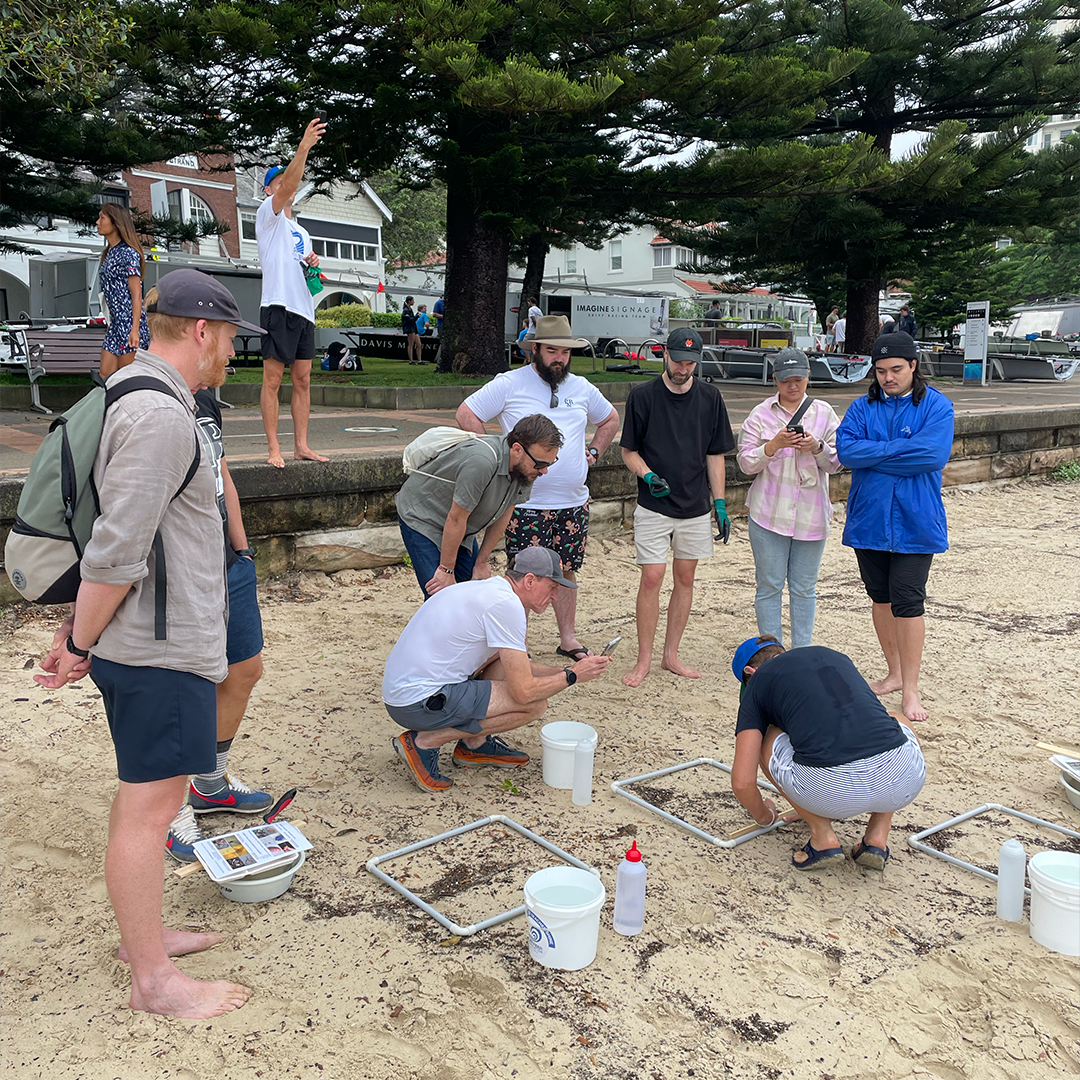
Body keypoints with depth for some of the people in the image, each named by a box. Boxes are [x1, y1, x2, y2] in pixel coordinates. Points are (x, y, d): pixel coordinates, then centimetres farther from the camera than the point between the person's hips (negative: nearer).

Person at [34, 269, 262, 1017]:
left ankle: (142, 933, 37)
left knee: (145, 795, 20)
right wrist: (80, 641, -11)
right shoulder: (161, 416, -20)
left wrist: (78, 632, 19)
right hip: (161, 649, -10)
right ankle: (154, 979, 16)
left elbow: (112, 537, 16)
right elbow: (116, 552, -23)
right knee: (150, 807, 1)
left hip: (150, 641, 10)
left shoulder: (132, 395, 14)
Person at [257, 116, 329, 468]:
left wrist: (312, 263, 8)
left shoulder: (301, 231, 25)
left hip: (304, 310, 8)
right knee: (272, 380, -6)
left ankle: (301, 445, 11)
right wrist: (304, 147, -24)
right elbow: (287, 188, -15)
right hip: (279, 307, -8)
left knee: (303, 380, 7)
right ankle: (274, 448, -5)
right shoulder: (268, 216, 3)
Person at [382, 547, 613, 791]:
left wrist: (564, 670, 15)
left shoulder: (487, 590, 15)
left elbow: (517, 669, 26)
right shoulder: (507, 604, -16)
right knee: (535, 705, -10)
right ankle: (425, 742, -6)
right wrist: (572, 676, -1)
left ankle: (473, 744, 18)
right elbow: (523, 691, -16)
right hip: (419, 704, -10)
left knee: (507, 652, 17)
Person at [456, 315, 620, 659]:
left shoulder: (581, 388, 11)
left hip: (573, 502, 4)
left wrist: (593, 452, 13)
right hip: (526, 503, -4)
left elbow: (610, 420, 27)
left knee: (567, 570, 12)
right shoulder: (509, 384, -3)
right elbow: (466, 414, -4)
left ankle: (568, 637, 24)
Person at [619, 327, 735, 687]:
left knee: (685, 579, 9)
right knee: (651, 579, -5)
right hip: (653, 507, -3)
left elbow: (715, 454, 8)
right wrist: (647, 475, -18)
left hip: (695, 508, 3)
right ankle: (644, 659, 6)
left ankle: (671, 655, 20)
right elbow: (629, 451, 1)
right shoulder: (643, 396, -3)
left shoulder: (709, 397, 4)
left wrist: (719, 502, 4)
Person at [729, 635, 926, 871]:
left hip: (829, 787, -3)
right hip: (903, 782, 4)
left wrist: (764, 816, 35)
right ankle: (878, 837, 22)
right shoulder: (836, 657, 32)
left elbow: (742, 782, 10)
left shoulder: (757, 682, 18)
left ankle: (822, 836, 15)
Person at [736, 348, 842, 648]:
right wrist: (774, 445, -17)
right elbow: (746, 463, -1)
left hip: (811, 514, 1)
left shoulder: (824, 412, 7)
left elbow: (836, 463, 4)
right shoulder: (760, 414, 3)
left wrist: (816, 447, -15)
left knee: (804, 588, 8)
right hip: (769, 514, -1)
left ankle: (802, 654, 19)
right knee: (769, 586, 3)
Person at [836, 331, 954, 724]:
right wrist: (901, 452, -15)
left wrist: (875, 453, -14)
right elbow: (846, 449, -11)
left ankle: (910, 688, 7)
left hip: (914, 523, -4)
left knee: (907, 603, -6)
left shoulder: (937, 406, -3)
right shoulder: (863, 407, 5)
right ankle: (894, 673, 30)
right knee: (881, 598, 14)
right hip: (868, 519, 4)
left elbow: (933, 453, -20)